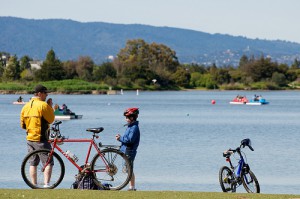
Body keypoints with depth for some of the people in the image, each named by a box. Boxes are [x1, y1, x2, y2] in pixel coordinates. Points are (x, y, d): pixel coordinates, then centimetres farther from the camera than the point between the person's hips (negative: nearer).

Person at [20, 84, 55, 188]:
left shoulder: (26, 106, 10)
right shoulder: (43, 105, -12)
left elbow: (22, 124, 14)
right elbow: (51, 119, -6)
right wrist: (50, 107, 2)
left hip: (29, 138, 7)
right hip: (41, 139, -7)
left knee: (33, 163, 13)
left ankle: (34, 186, 14)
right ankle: (46, 184, -14)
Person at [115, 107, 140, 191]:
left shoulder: (134, 128, -15)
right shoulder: (130, 126, 16)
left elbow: (130, 140, -23)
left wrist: (120, 138, -13)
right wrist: (120, 137, 3)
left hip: (129, 152, -10)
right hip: (126, 151, 10)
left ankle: (132, 187, -6)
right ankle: (132, 187, 17)